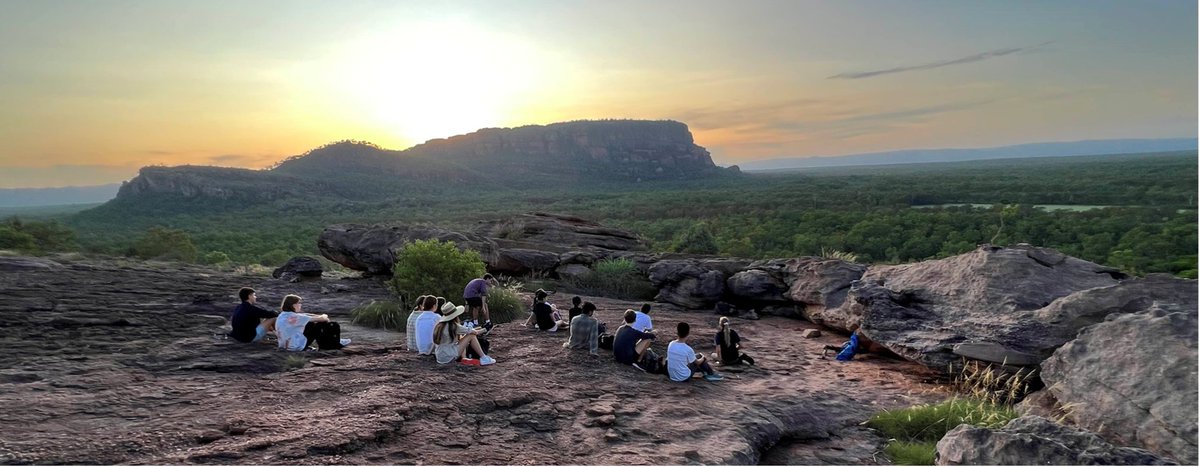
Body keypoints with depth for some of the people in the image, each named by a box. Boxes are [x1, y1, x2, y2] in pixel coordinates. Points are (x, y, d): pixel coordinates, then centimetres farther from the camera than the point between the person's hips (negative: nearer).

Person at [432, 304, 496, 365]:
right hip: (448, 357, -8)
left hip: (440, 356, 8)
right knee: (471, 336, -5)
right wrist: (483, 330, 15)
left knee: (461, 337, 24)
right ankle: (484, 358, -2)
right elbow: (475, 332, -6)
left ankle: (464, 358, 9)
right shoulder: (453, 326, -16)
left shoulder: (439, 325, 6)